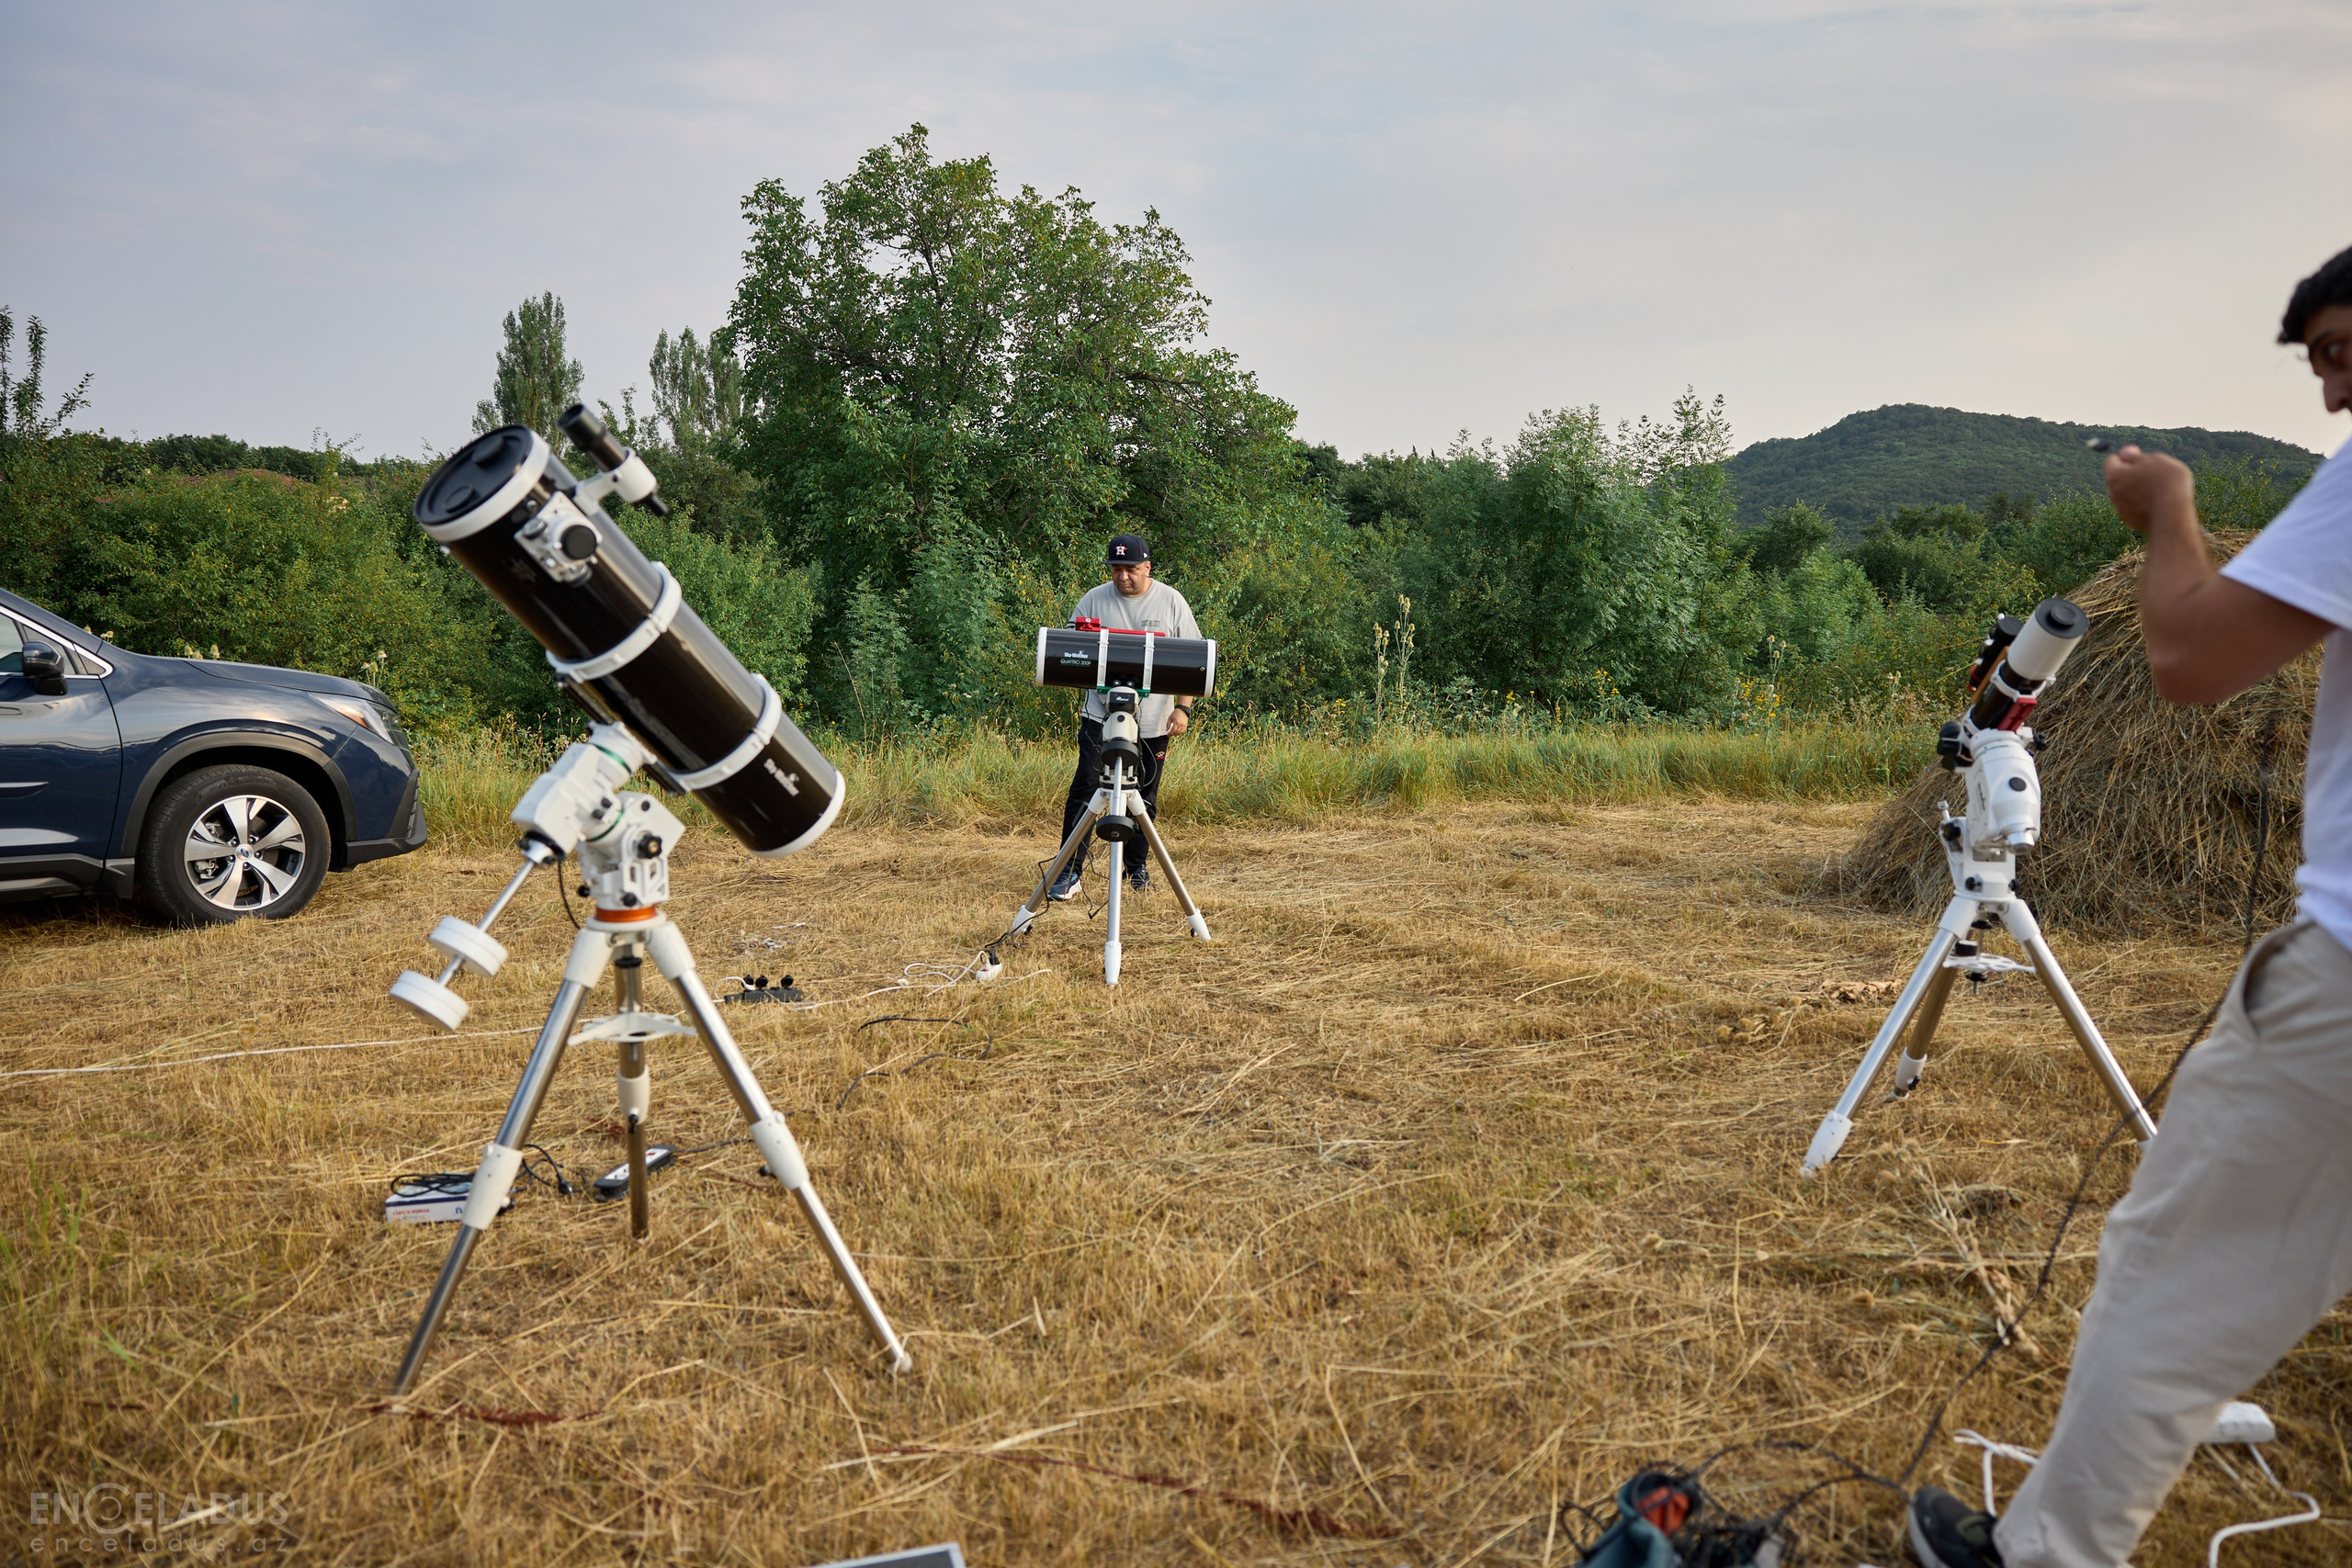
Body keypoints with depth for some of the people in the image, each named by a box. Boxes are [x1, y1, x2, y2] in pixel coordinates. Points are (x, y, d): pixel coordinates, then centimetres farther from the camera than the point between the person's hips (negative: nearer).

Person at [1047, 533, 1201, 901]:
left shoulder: (1171, 602, 2)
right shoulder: (1093, 599, 3)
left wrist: (1183, 708, -5)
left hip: (1153, 721, 1)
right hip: (1101, 715, 0)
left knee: (1144, 797, 9)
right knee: (1085, 786, -10)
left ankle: (1138, 867, 27)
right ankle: (1069, 871, -6)